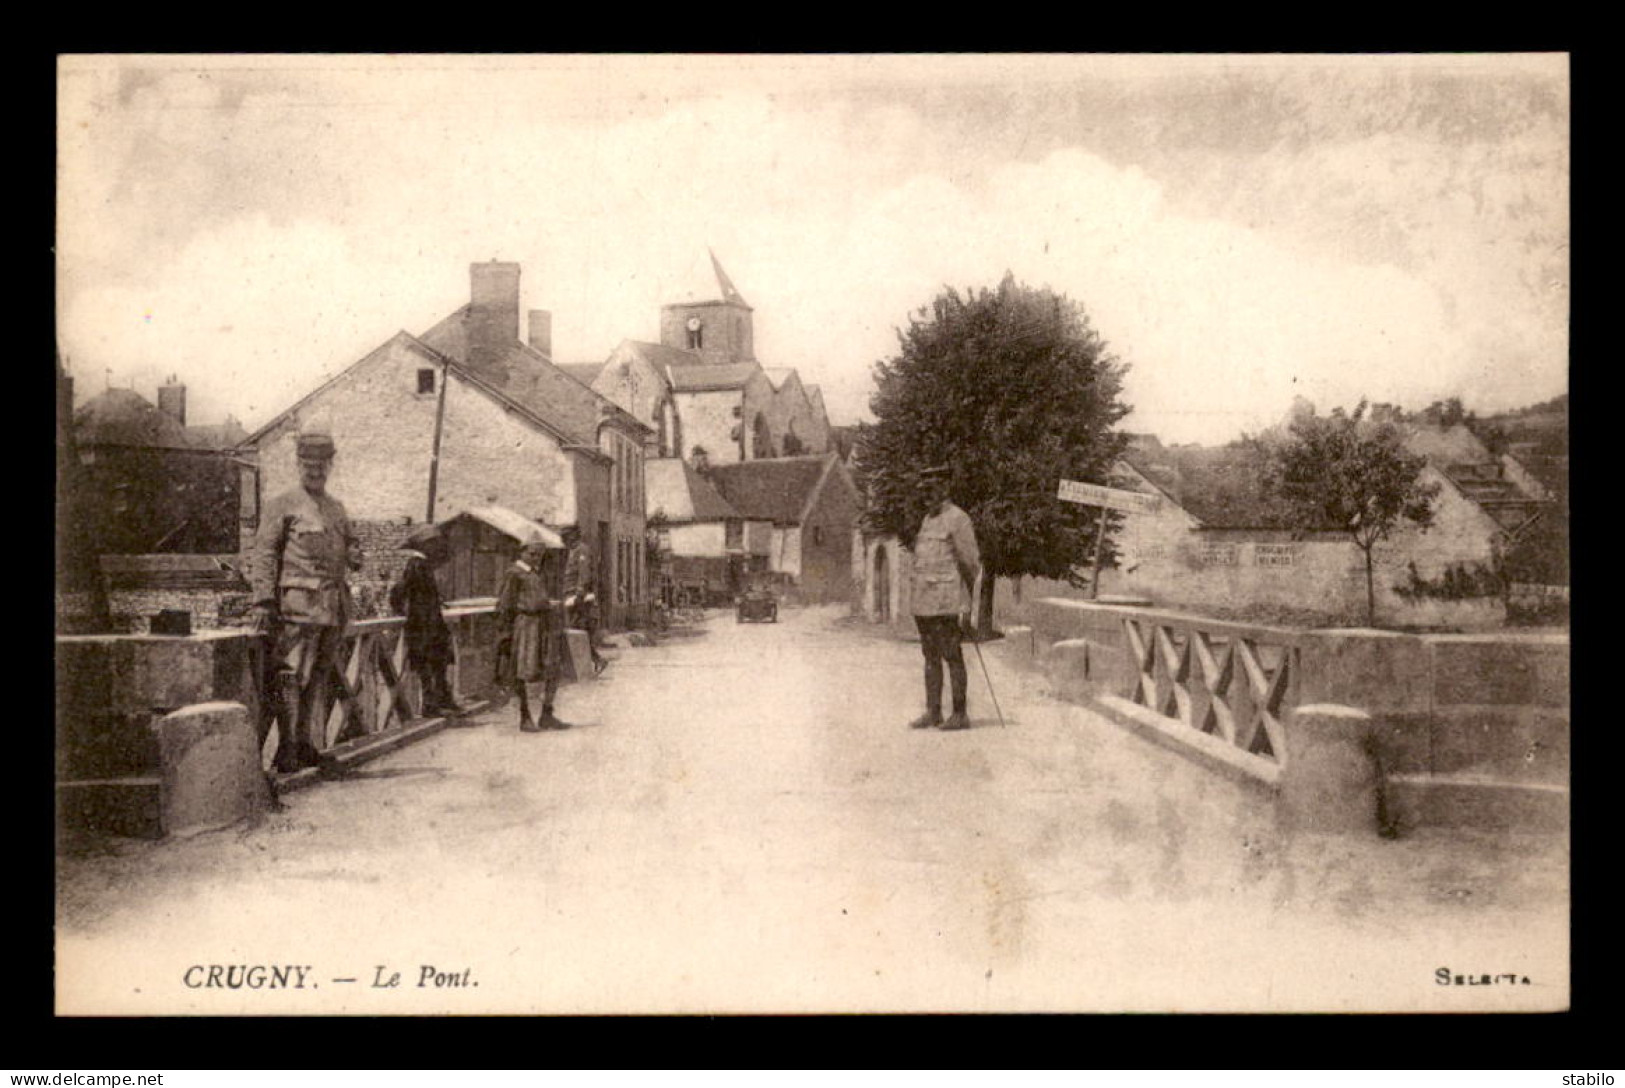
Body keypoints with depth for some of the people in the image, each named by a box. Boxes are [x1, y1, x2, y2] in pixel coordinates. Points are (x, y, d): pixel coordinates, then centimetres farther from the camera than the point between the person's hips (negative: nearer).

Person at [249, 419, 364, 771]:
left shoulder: (337, 508, 20)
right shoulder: (281, 505, 1)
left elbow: (350, 546, 32)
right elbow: (264, 554, -5)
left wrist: (354, 556, 6)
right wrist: (263, 600, -15)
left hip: (333, 608, 7)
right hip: (297, 606, -6)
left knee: (321, 679, 9)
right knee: (289, 678, -8)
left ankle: (308, 746, 17)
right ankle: (287, 752, -5)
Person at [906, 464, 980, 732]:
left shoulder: (958, 519, -8)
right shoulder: (927, 520, 17)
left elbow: (969, 563, -9)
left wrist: (965, 602, -9)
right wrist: (918, 598, 17)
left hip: (947, 602, -8)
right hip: (923, 602, 8)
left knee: (952, 657, -4)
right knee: (930, 657, 10)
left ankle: (960, 715, 1)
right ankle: (932, 713, 15)